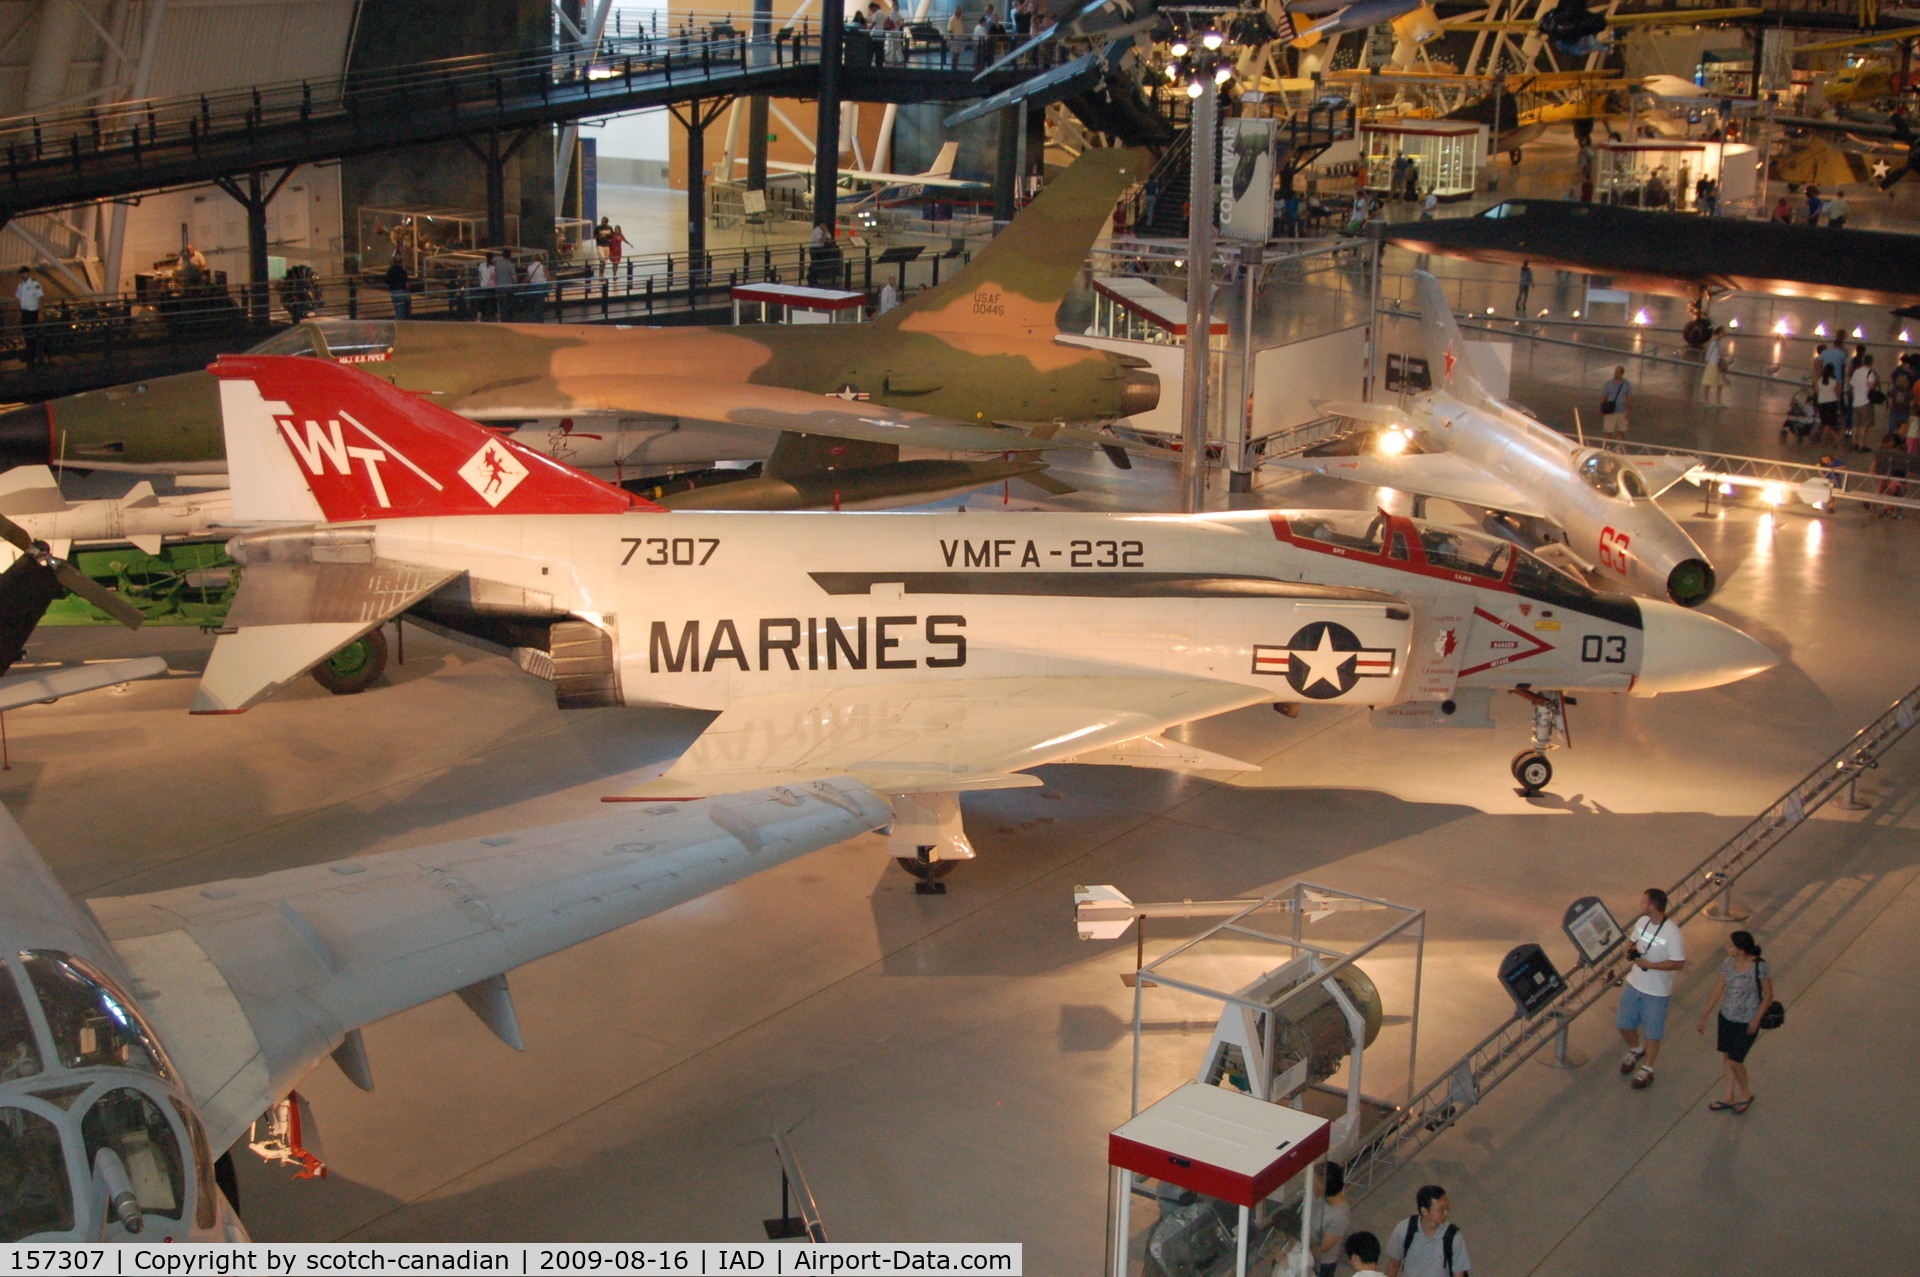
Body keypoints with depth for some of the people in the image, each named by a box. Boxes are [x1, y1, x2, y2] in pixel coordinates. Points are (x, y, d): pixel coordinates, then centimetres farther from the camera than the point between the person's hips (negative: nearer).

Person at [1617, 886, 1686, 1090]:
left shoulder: (1673, 933, -25)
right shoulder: (1642, 922, -3)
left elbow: (1678, 963, -23)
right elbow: (1632, 940, 13)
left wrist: (1648, 965, -25)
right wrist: (1631, 950, -11)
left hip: (1657, 991, -6)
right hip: (1634, 983, 6)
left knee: (1652, 1033, 9)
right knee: (1624, 1024, 17)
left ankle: (1647, 1070, 26)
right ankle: (1635, 1050, 46)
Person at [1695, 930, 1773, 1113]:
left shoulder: (1760, 967, -21)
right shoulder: (1728, 963, -5)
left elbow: (1768, 995, -10)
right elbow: (1718, 990, 3)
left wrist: (1756, 1019, -16)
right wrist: (1704, 1017, 6)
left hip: (1747, 1023, -6)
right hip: (1726, 1017, 6)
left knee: (1734, 1061, 0)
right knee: (1727, 1059, 14)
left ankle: (1746, 1094, 27)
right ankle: (1729, 1099, 30)